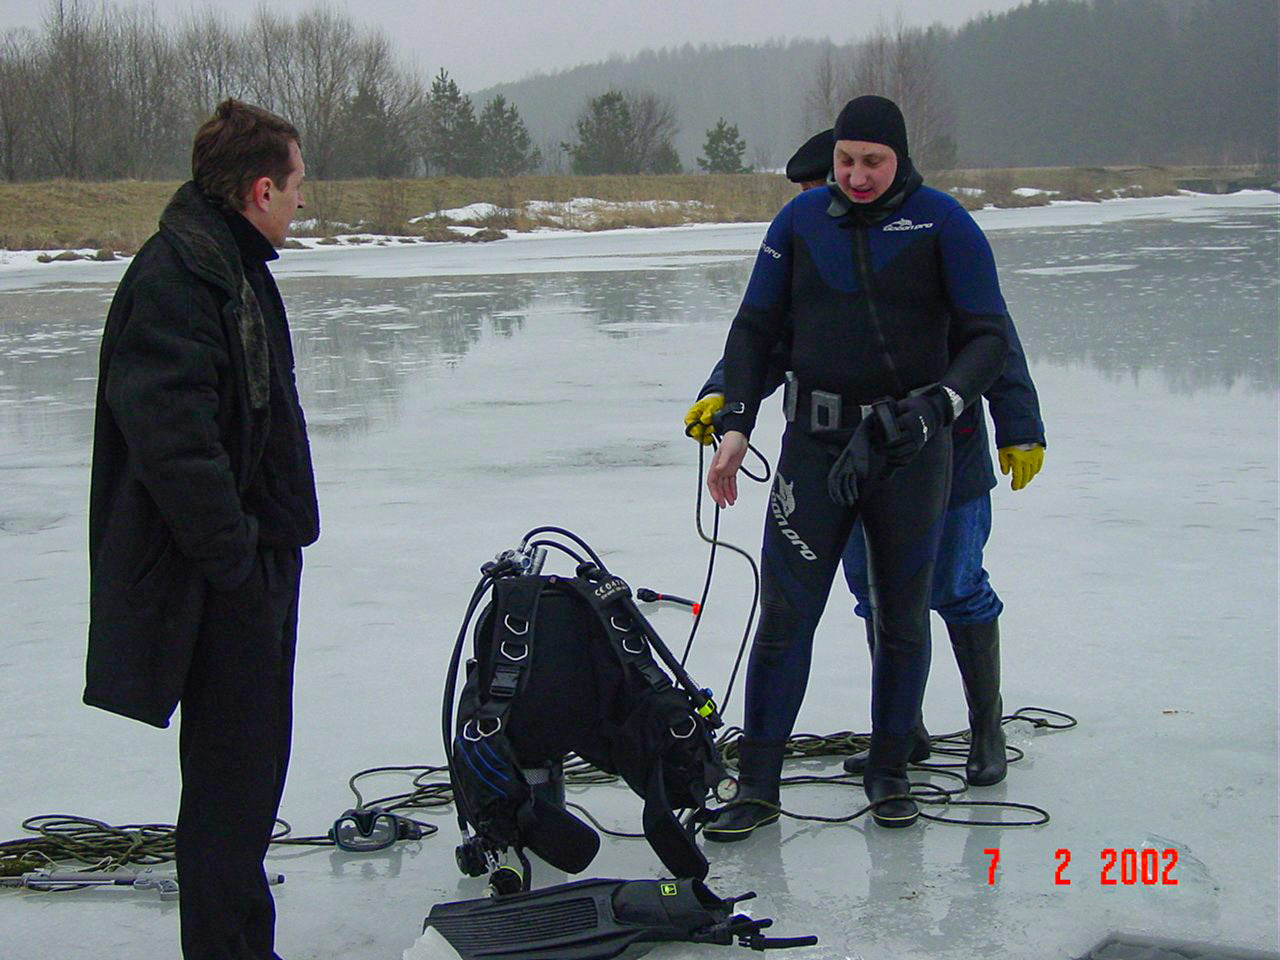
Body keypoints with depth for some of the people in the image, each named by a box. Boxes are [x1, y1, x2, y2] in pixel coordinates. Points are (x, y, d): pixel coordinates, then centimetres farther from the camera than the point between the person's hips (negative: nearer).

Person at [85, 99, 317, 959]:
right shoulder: (177, 276, -19)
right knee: (230, 778, -2)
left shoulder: (235, 266, 15)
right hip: (221, 585, -10)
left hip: (259, 561, 10)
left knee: (252, 767, 18)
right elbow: (171, 437, -27)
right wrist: (236, 556, -23)